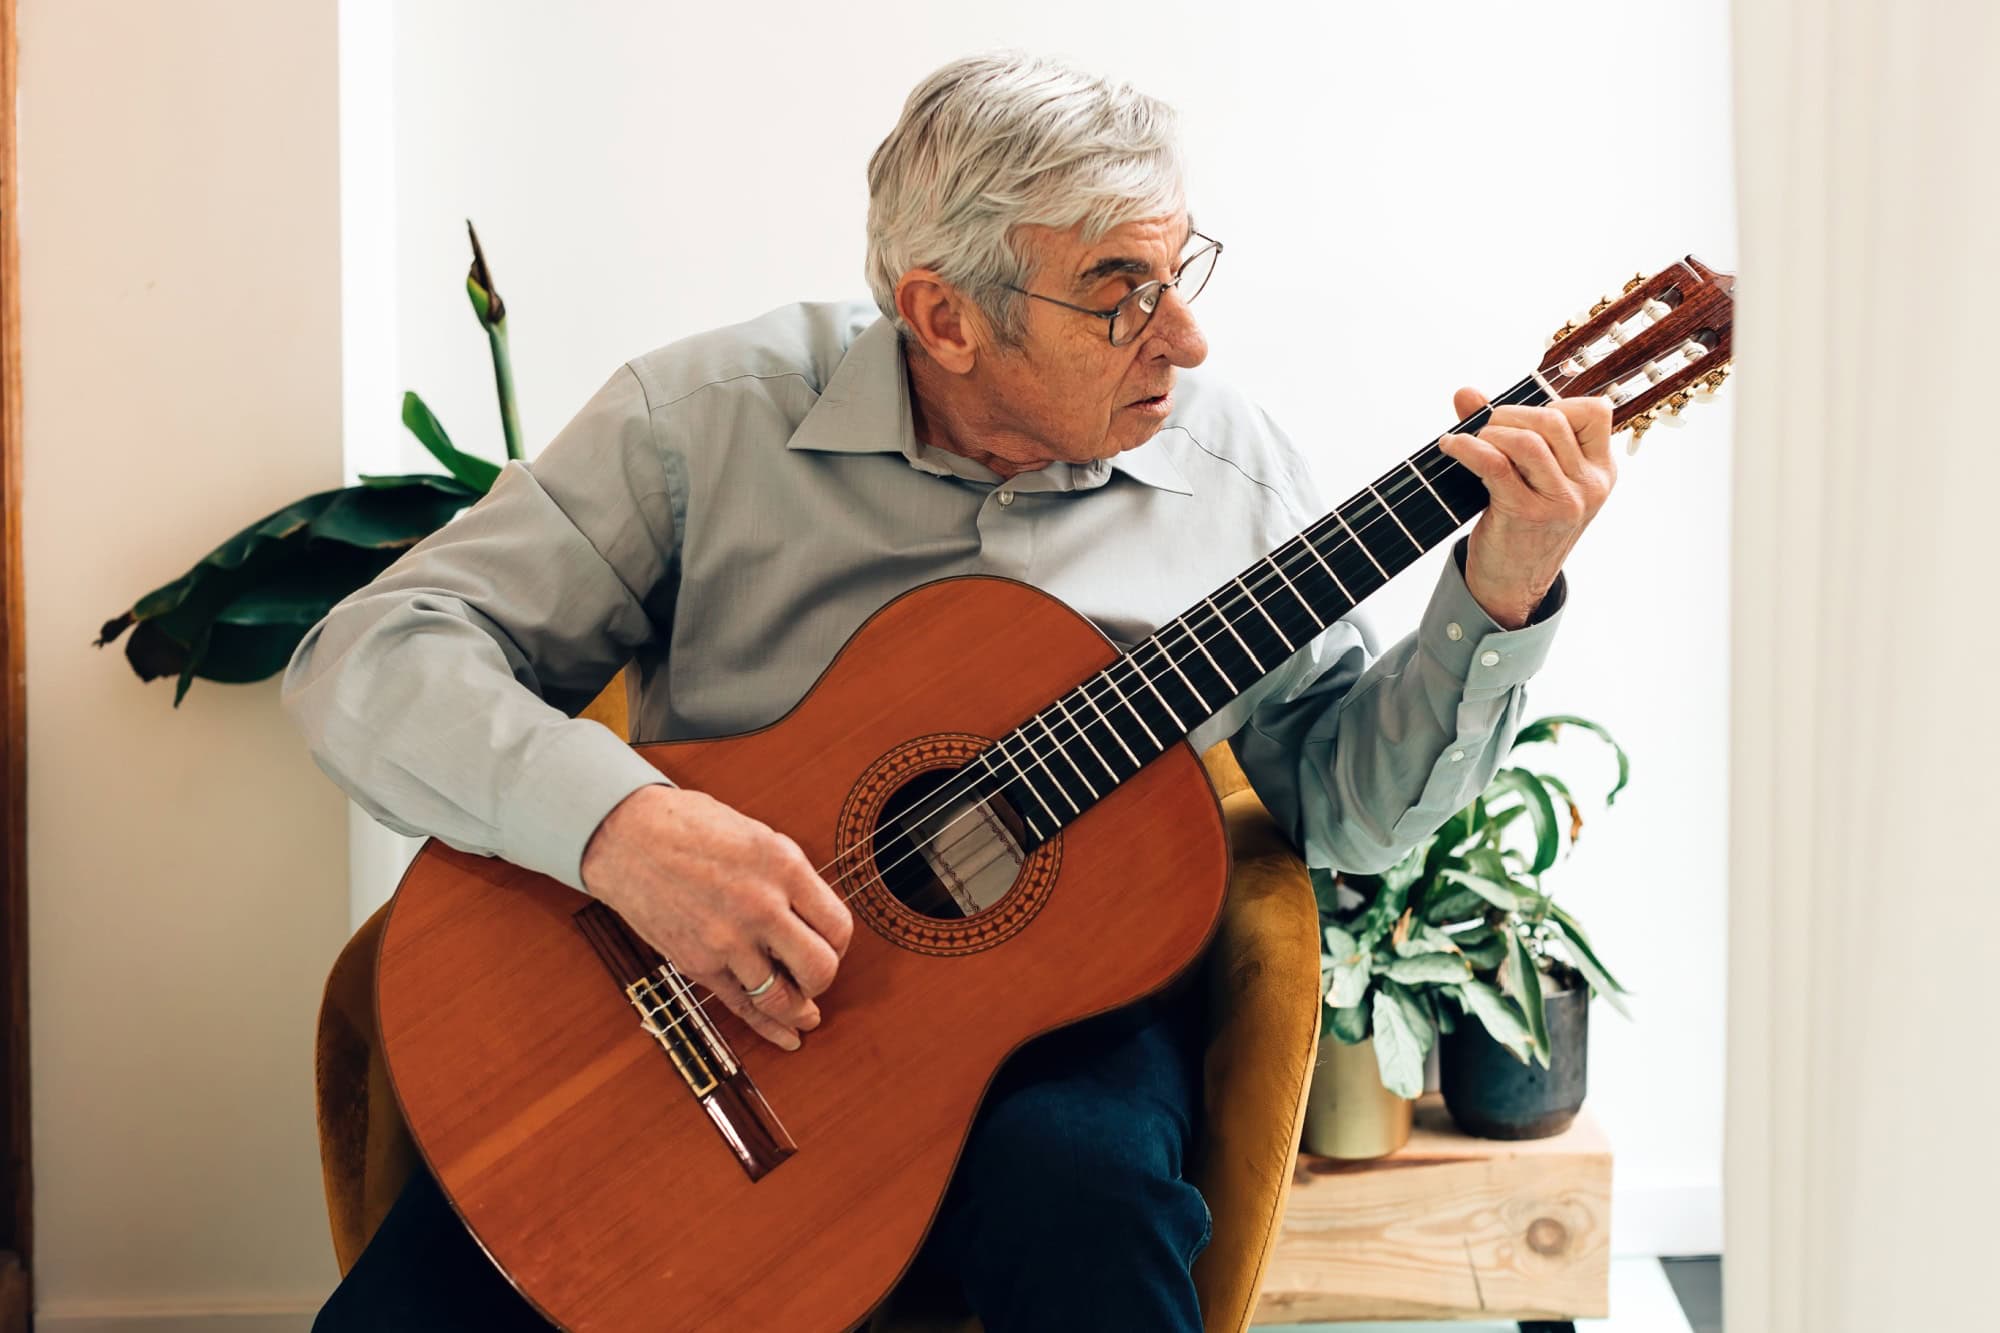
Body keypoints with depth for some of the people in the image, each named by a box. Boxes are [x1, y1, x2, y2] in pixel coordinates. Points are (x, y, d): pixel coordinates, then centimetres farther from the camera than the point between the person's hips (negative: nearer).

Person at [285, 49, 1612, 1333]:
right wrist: (613, 821, -29)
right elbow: (370, 657, -11)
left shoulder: (1239, 469, 1)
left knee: (1089, 1198, -34)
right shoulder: (714, 411, -7)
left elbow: (1347, 800, 8)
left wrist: (1500, 600, -9)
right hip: (708, 999, 0)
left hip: (1054, 1011, 1)